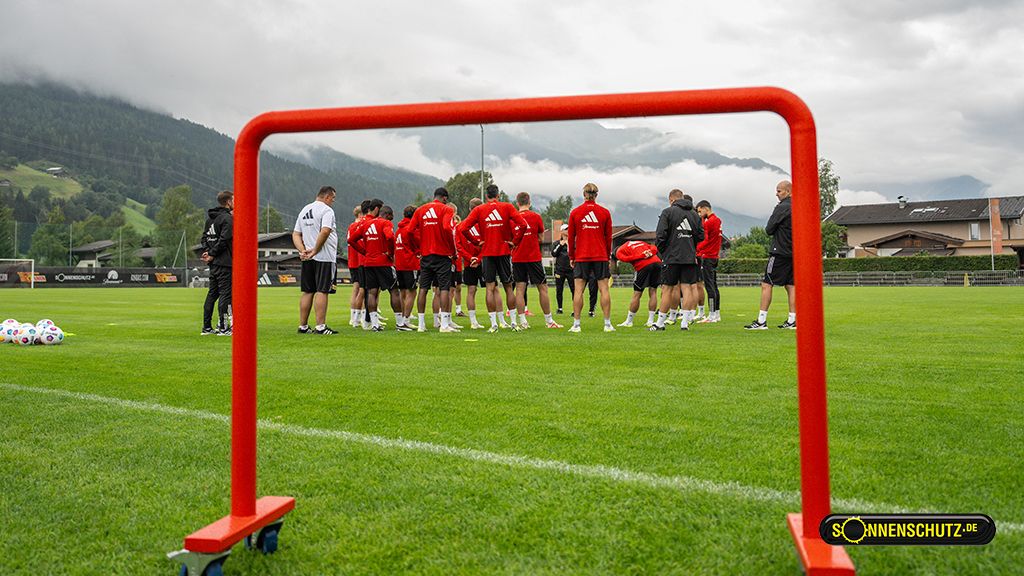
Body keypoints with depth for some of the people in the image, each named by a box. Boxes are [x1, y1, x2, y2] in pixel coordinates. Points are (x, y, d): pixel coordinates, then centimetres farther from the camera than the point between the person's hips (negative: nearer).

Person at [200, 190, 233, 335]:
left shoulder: (210, 218, 16)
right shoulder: (227, 218, -11)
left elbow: (205, 237, 15)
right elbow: (223, 239, -19)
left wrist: (207, 251, 3)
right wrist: (211, 254, -11)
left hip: (213, 263, 9)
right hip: (224, 263, -9)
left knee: (212, 294, 13)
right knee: (225, 293, -5)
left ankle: (207, 327, 16)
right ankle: (223, 328, -4)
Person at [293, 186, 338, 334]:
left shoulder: (304, 210, 17)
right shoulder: (326, 210, -8)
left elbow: (295, 234, 14)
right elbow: (325, 231, -22)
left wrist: (303, 250, 1)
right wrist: (315, 250, -15)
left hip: (307, 259, 7)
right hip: (324, 257, -7)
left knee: (308, 292, 11)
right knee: (322, 291, -6)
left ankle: (303, 326, 15)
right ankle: (320, 326, -8)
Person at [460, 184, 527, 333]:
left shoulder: (479, 210, 2)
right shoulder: (507, 207, 2)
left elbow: (464, 228, -6)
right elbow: (522, 224, -10)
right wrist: (515, 241, -1)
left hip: (487, 252, 0)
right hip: (504, 252, 0)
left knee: (490, 288, 2)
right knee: (508, 287, 9)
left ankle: (493, 324, -1)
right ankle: (514, 322, 12)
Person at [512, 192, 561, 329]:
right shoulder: (536, 217, -3)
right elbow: (540, 238, 6)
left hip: (517, 258, 2)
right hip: (533, 258, -2)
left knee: (520, 289, 3)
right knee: (542, 288, 5)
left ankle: (522, 321, -1)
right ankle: (549, 321, 8)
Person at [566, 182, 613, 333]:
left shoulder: (575, 212, 1)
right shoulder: (605, 212, 3)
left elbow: (571, 237, 4)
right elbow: (608, 237, 6)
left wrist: (571, 257, 12)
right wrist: (608, 255, 16)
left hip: (581, 257, 0)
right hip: (600, 256, 0)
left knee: (578, 290, 1)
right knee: (604, 289, 2)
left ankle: (576, 324, -1)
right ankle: (608, 324, 2)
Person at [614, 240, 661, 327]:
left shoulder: (619, 252, 17)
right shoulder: (640, 242, 34)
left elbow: (625, 258, -5)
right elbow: (654, 248, 22)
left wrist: (642, 255, -5)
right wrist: (650, 252, 3)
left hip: (643, 266, -5)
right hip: (657, 262, 5)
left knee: (637, 295, 5)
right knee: (653, 292, 11)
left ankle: (629, 322, 15)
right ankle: (650, 321, 14)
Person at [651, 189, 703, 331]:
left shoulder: (668, 212, -3)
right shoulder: (694, 214, 11)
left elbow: (660, 235, -10)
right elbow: (701, 236, 11)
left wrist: (661, 251, 3)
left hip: (672, 257, -4)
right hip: (690, 258, 4)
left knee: (667, 289, 2)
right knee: (687, 287, 4)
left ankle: (660, 322, 7)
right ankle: (685, 322, 2)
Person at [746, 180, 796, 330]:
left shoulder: (782, 207, -12)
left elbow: (768, 230, -10)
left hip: (780, 252, -8)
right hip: (794, 252, 8)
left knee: (766, 284, -5)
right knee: (791, 285, 9)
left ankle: (761, 320, -7)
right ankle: (792, 321, 8)